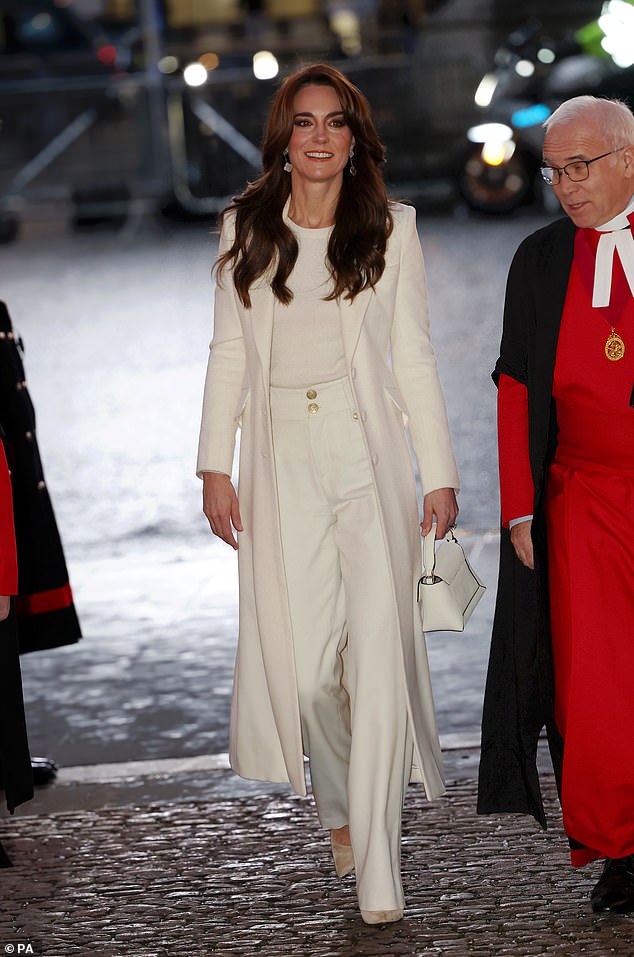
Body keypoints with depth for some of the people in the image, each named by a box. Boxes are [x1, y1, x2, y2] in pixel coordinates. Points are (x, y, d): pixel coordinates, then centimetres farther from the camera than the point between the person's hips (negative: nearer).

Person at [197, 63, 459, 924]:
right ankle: (341, 807, 29)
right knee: (304, 659, 0)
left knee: (378, 655, -9)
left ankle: (379, 878, -7)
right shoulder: (246, 230, 9)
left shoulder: (391, 228, 4)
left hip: (369, 454, -2)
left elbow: (413, 358, 4)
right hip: (283, 461, 2)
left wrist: (440, 474, 0)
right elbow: (229, 353, 11)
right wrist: (215, 467, 5)